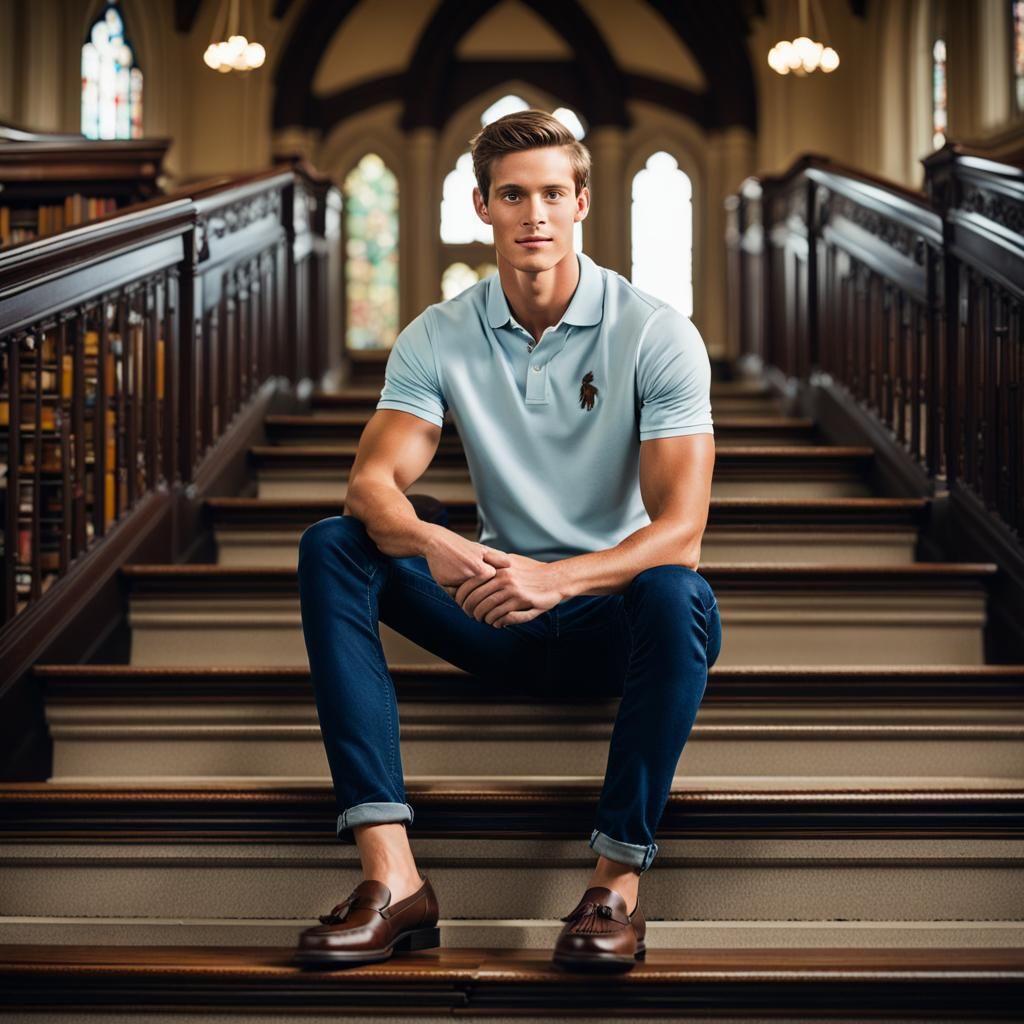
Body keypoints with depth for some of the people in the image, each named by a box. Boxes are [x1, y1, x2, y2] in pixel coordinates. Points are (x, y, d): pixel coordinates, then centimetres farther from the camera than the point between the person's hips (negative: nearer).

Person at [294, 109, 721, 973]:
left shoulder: (657, 334, -12)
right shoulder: (439, 339, -2)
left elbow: (680, 530, -21)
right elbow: (373, 482, -14)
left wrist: (557, 578, -40)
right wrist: (433, 544, -38)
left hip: (616, 610, -3)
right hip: (501, 610, 3)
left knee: (676, 595, -39)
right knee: (331, 548, -20)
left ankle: (619, 881, -26)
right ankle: (392, 876, -31)